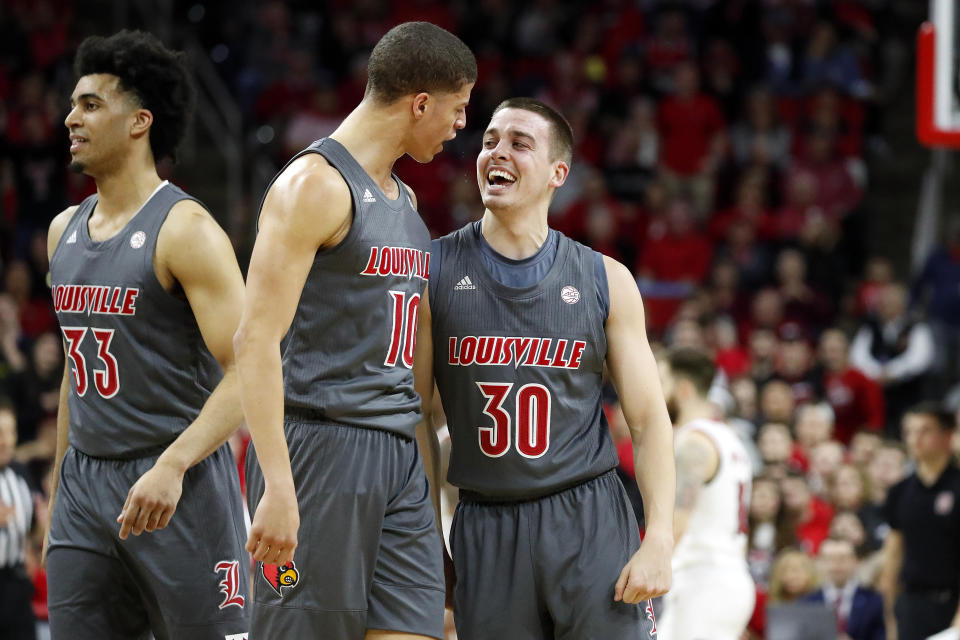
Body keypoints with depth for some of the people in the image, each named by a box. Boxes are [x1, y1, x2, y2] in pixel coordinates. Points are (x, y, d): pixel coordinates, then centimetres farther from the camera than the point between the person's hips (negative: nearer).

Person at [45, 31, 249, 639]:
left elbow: (249, 372, -17)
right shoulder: (64, 231, 13)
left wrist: (171, 467, -29)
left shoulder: (184, 229, -11)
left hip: (182, 485, -7)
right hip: (86, 479, 7)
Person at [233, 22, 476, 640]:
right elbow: (256, 339, -16)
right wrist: (278, 488, -23)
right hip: (319, 447, -8)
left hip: (398, 455, 8)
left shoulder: (403, 198, 19)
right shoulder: (316, 184, -9)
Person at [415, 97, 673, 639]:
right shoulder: (435, 271, 3)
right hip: (485, 529, 0)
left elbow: (648, 418, 5)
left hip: (589, 519, 0)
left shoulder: (605, 280, 4)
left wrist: (659, 539, -7)